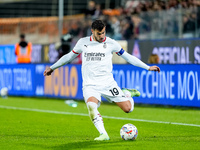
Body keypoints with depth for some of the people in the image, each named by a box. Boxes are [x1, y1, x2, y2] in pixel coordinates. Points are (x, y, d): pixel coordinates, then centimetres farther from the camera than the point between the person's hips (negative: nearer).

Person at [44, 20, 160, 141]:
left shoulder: (111, 43, 0)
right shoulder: (83, 43, 4)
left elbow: (128, 57, 8)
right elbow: (70, 56, 20)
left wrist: (148, 67, 6)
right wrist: (52, 67, 25)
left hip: (108, 83, 0)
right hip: (90, 84, 0)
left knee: (128, 108, -6)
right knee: (91, 106, -32)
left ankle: (127, 93, 28)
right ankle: (103, 134, -28)